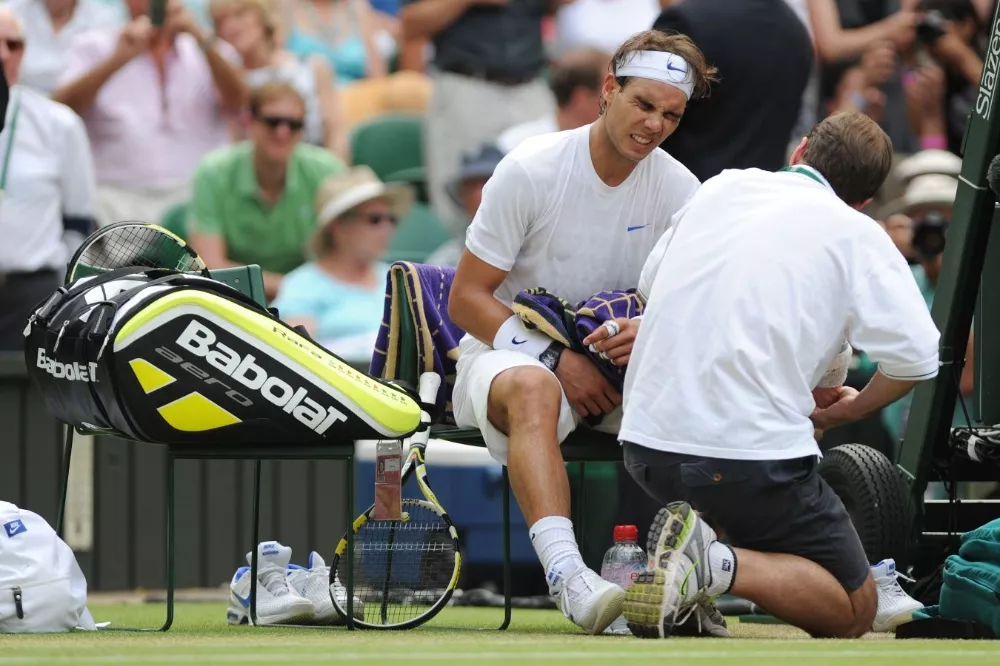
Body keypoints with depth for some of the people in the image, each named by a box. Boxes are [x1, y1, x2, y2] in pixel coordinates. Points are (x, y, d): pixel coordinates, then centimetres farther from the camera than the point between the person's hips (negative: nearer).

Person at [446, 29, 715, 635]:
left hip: (615, 364, 4)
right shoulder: (531, 170, -11)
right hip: (507, 351, -4)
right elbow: (466, 299, -9)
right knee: (533, 389, -41)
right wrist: (556, 358, -21)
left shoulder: (680, 191, 1)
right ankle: (566, 574, -57)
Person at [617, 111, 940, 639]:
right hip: (755, 453, -6)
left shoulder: (718, 188, 14)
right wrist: (853, 409, 14)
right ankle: (716, 565, -19)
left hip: (646, 443, 6)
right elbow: (916, 358, -9)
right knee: (853, 611, 7)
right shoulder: (857, 234, 0)